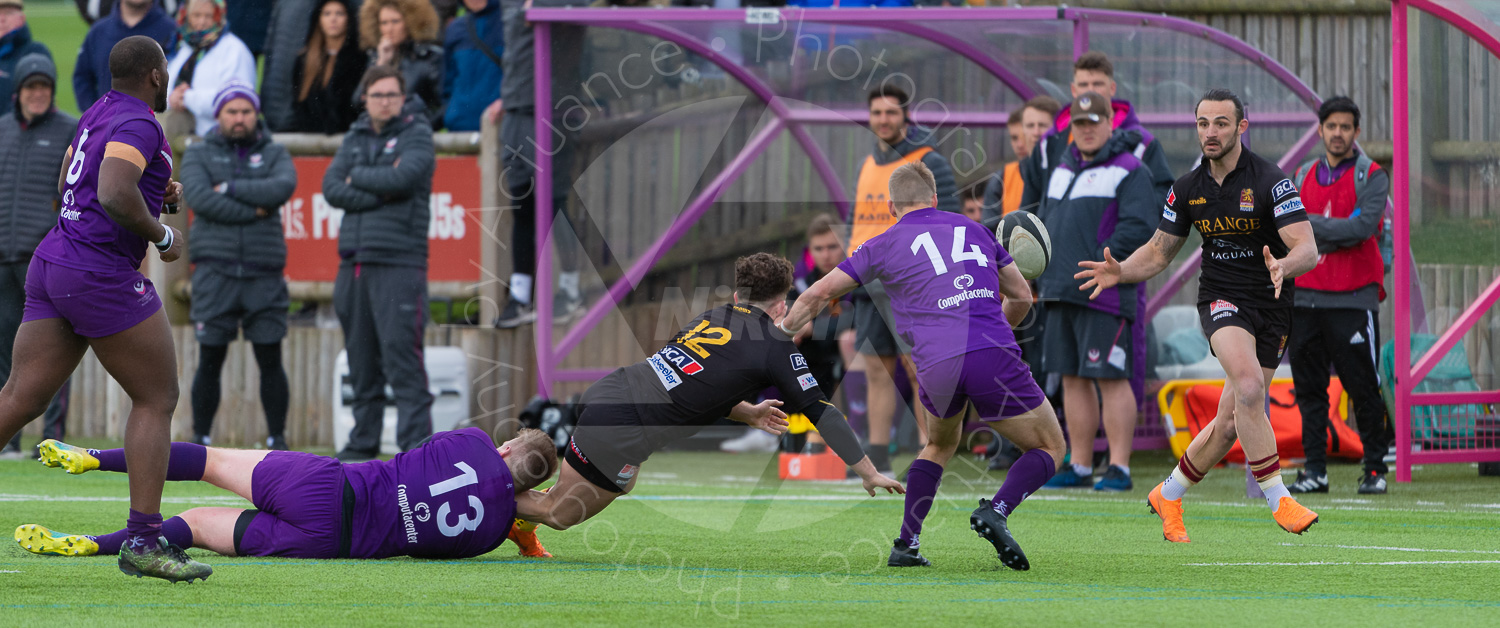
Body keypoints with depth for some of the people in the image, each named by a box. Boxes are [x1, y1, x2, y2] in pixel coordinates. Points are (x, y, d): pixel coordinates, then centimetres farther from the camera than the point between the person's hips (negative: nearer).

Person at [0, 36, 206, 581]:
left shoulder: (99, 114, 16)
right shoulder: (138, 124, -13)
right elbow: (114, 195, -28)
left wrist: (156, 191, 21)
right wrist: (162, 235, -12)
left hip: (51, 269, 9)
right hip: (102, 276, -9)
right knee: (156, 399, 2)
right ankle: (143, 541, -1)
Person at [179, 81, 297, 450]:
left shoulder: (274, 154, 12)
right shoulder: (199, 155, 9)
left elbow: (283, 187, -9)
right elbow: (199, 197, -9)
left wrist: (231, 189, -11)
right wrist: (254, 211, -9)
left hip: (264, 271, 1)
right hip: (215, 269, -1)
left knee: (270, 360, 0)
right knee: (210, 361, 0)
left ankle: (277, 439, 8)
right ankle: (200, 438, 7)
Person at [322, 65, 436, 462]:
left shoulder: (416, 134, 2)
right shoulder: (355, 138, 17)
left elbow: (403, 177, -16)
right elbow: (332, 188, 4)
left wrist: (358, 178, 0)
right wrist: (380, 190, -9)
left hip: (399, 262, -6)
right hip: (353, 262, 6)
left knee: (401, 355, -13)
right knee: (361, 361, 8)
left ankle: (415, 440, -15)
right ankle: (363, 442, 14)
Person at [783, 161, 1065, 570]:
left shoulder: (884, 245, 15)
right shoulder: (973, 230, 22)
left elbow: (817, 295, 18)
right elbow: (1021, 297, 30)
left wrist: (780, 333, 36)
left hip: (937, 364, 1)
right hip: (994, 356, -1)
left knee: (940, 444, 31)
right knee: (1049, 449, 13)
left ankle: (906, 543, 18)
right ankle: (996, 511, -13)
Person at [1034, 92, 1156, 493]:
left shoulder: (1129, 171, -6)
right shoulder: (1064, 170, 20)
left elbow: (1139, 227, -16)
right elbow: (1045, 223, 27)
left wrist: (1097, 265, -21)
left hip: (1105, 295, -8)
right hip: (1062, 294, 8)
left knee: (1111, 378, -9)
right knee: (1073, 380, 9)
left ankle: (1119, 468, -8)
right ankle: (1079, 467, 14)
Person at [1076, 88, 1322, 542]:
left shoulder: (1270, 181, -14)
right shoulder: (1188, 189, 0)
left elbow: (1308, 250, -22)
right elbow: (1159, 252, 11)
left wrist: (1285, 266, -45)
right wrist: (1121, 272, -9)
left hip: (1272, 308, -1)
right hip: (1221, 298, 1)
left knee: (1230, 424, 3)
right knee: (1249, 385, -29)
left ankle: (1168, 496, 26)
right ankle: (1277, 499, -23)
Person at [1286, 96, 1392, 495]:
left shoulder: (1372, 177, 0)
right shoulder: (1302, 178, 15)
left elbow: (1363, 227, -13)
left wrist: (1311, 223, -9)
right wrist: (1336, 233, -5)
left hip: (1352, 298, -4)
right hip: (1305, 295, 4)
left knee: (1363, 388, -3)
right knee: (1308, 387, 3)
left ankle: (1375, 468, 4)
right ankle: (1315, 469, 7)